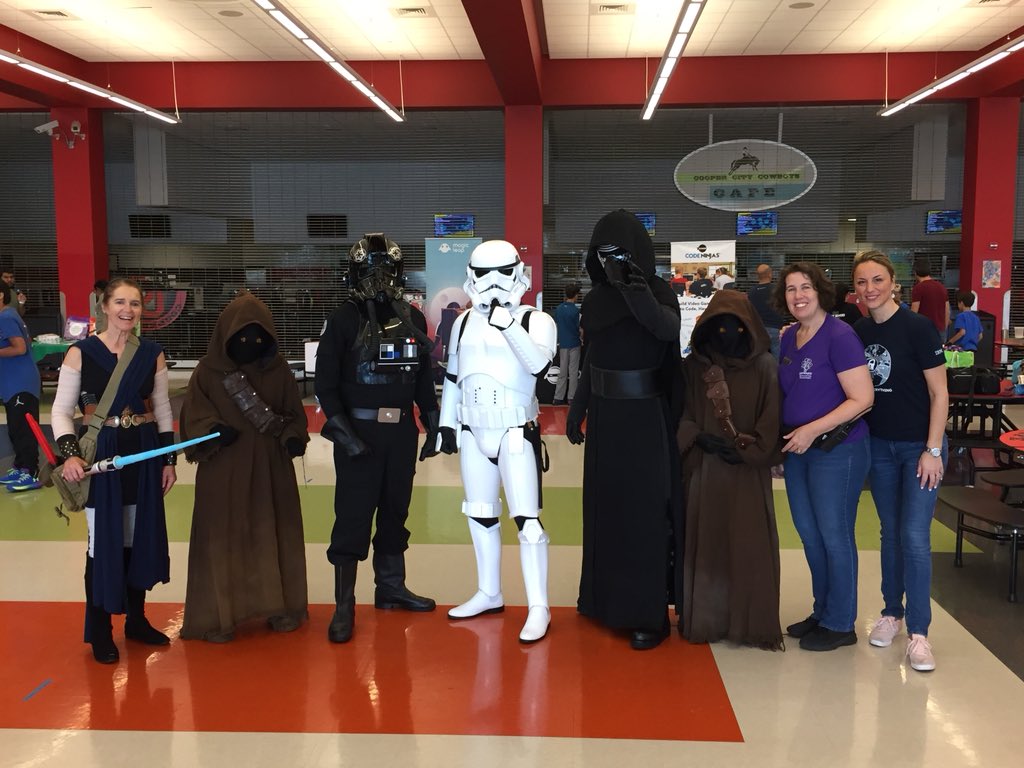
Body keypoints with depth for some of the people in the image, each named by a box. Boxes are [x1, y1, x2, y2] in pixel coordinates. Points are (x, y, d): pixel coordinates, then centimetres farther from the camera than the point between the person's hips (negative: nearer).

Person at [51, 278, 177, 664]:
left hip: (145, 455, 3)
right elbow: (62, 410, -5)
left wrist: (169, 459, 5)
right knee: (103, 543, 3)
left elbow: (163, 409, 8)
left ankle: (136, 619, 28)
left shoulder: (153, 354, 2)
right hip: (100, 457, -3)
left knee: (140, 538, 12)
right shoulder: (81, 352, -6)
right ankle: (99, 630, 17)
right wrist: (69, 452, -20)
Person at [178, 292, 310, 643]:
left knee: (272, 536, 10)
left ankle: (278, 606, 23)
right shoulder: (209, 370, -3)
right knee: (222, 541, 2)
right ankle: (217, 617, 12)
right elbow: (192, 414, -2)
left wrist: (293, 437, -12)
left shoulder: (279, 369, 2)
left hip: (270, 469, 2)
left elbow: (294, 413, 7)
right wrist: (213, 430, -22)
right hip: (223, 470, -2)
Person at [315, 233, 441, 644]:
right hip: (358, 432, -4)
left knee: (395, 512, 14)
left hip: (402, 431, 5)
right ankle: (344, 604, 5)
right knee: (353, 517, -2)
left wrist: (433, 424, 10)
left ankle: (391, 586, 28)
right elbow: (326, 382, -7)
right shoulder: (344, 319, -5)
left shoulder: (412, 318, 7)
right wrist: (343, 431, -15)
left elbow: (424, 377, 13)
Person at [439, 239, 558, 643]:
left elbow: (538, 362, -25)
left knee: (526, 519, -10)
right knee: (480, 517, 14)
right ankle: (489, 594, 30)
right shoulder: (464, 322, 9)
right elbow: (452, 377, 16)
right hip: (473, 432, 6)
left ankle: (538, 608, -1)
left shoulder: (536, 321, -7)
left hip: (516, 432, -5)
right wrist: (446, 423, 16)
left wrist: (508, 324, -33)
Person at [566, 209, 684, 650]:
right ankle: (606, 596, 28)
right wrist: (577, 411, 13)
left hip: (644, 417, -6)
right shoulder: (596, 299, 5)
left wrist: (639, 295, -50)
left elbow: (668, 329, -35)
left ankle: (650, 613, 6)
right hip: (604, 415, 6)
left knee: (645, 513, -2)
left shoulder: (658, 293, -12)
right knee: (604, 507, 14)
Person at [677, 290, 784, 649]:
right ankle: (704, 619, 15)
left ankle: (753, 623, 11)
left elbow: (772, 419, -2)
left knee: (750, 546, 0)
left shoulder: (765, 366, -1)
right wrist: (699, 437, -12)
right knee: (704, 544, 5)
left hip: (748, 471, -1)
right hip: (703, 469, 1)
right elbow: (681, 414, 4)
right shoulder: (693, 366, 3)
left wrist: (747, 450, -11)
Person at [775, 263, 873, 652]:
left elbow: (862, 399, -19)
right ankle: (822, 612, 31)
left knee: (834, 536, 3)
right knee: (809, 534, 15)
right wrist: (785, 434, 6)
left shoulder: (840, 336, -14)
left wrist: (813, 430, -22)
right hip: (798, 450, 7)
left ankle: (840, 624, 18)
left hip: (837, 450, -7)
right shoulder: (789, 338, 8)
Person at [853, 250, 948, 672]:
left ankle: (918, 632, 4)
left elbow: (939, 392, -11)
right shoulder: (858, 331, 2)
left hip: (918, 445, -5)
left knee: (914, 537, -6)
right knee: (890, 532, 13)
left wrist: (932, 450, -14)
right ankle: (892, 613, 27)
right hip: (879, 445, 5)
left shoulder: (917, 327, -13)